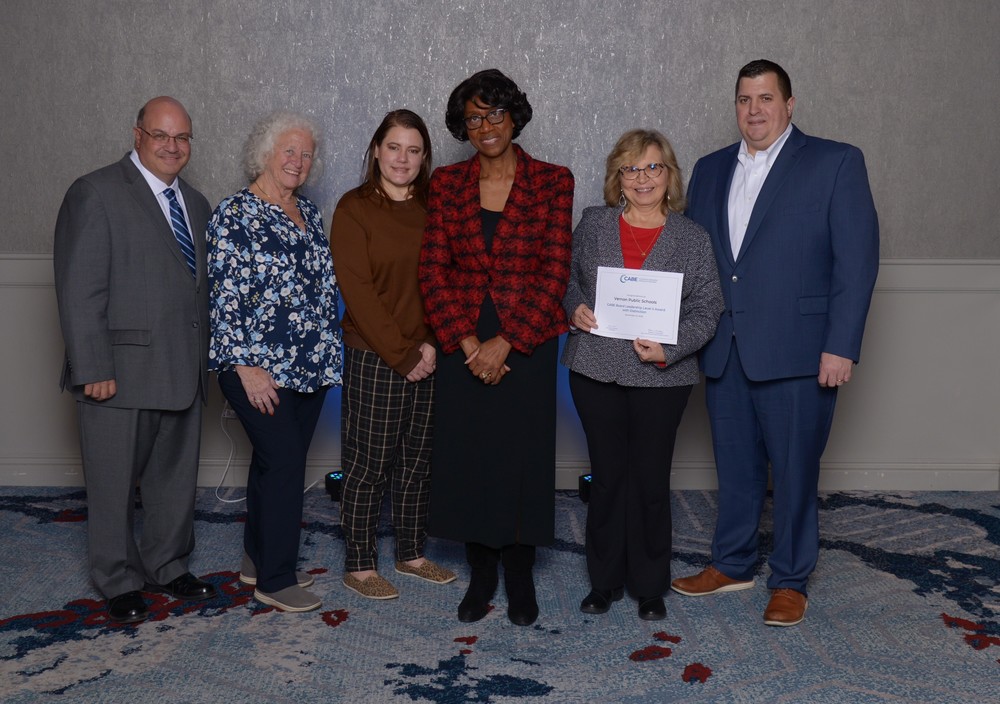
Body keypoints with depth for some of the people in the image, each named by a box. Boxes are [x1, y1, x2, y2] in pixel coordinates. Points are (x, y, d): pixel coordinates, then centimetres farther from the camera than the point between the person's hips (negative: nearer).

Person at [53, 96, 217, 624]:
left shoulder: (195, 203, 14)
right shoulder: (95, 194, -8)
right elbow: (79, 291, -13)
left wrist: (206, 357, 10)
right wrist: (93, 370, -17)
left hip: (183, 372, 7)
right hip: (122, 372, -6)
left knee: (176, 477, 16)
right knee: (114, 484, 6)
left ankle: (168, 567, 32)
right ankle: (119, 582, 23)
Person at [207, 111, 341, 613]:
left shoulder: (309, 214, 13)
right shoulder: (235, 214, -9)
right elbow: (226, 296, -14)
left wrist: (329, 351, 17)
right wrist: (247, 366, -18)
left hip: (310, 366, 7)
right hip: (259, 368, -7)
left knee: (275, 462, 14)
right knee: (285, 464, -7)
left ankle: (258, 559, 28)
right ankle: (274, 580, 6)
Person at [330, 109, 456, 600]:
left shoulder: (431, 209, 8)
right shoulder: (354, 208, -6)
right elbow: (357, 291, -12)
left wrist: (432, 344, -7)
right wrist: (402, 354, -14)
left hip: (427, 358, 5)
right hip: (373, 357, -5)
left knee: (417, 459, 13)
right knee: (368, 464, 3)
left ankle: (411, 554, 27)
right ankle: (359, 566, 15)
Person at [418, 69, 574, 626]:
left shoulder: (552, 181, -1)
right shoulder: (447, 184, 5)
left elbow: (555, 272, -6)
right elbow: (433, 270, 1)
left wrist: (505, 343, -12)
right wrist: (467, 342, -10)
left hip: (527, 342, -2)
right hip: (463, 345, 2)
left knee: (523, 456, 3)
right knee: (468, 457, 6)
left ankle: (520, 576, 21)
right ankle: (481, 573, 23)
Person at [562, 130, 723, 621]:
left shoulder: (692, 238, 2)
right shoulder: (594, 224, 6)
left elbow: (706, 308, 0)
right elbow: (567, 276, 16)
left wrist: (669, 348, -15)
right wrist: (575, 307, -5)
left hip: (661, 377, -1)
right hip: (595, 371, 1)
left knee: (651, 480, 5)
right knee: (607, 475, 9)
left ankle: (650, 586, 21)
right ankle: (604, 580, 23)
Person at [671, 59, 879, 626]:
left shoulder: (836, 163, -2)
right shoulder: (710, 171, 13)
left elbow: (857, 259, -7)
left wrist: (841, 346, -13)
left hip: (797, 353, -4)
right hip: (724, 351, 5)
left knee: (794, 469, 6)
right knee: (735, 465, 15)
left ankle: (791, 581, 21)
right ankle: (732, 564, 31)